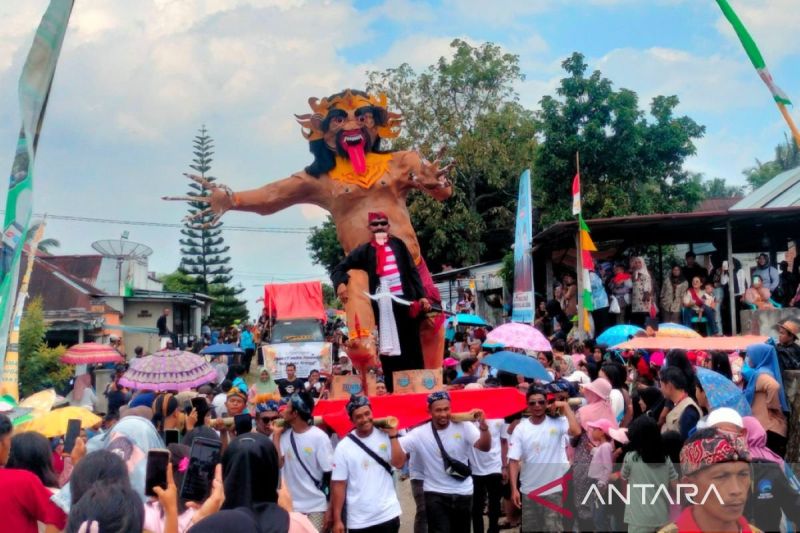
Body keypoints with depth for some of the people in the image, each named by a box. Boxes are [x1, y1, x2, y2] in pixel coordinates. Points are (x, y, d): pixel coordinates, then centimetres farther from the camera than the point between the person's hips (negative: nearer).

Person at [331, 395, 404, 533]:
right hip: (358, 520, 0)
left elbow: (399, 463, -14)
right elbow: (338, 485, -6)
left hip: (388, 514, 1)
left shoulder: (385, 436, -3)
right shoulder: (343, 446, -6)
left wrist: (393, 435, -15)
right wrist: (337, 519, -8)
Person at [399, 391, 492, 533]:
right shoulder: (420, 433, -13)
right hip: (435, 494, -2)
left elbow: (485, 447, -22)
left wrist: (483, 426, -40)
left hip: (463, 493, 2)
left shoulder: (463, 427, -12)